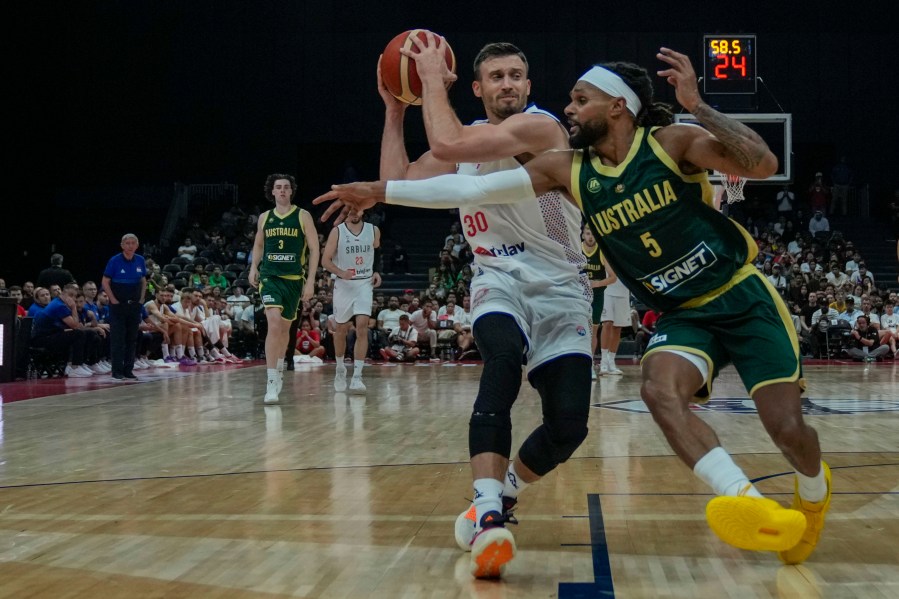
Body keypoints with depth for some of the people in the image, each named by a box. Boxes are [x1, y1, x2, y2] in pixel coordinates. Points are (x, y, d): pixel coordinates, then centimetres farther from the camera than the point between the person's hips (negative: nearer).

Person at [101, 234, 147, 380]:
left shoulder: (140, 261, 3)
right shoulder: (114, 261, -9)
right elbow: (105, 282, -6)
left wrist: (141, 299, 7)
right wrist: (113, 300, -10)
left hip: (135, 304, 4)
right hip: (118, 305, -4)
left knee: (132, 338, 7)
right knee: (117, 338, -4)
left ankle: (128, 369, 14)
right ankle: (117, 370, 1)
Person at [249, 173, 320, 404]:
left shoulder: (303, 216, 0)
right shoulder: (264, 218, 7)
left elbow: (314, 248, 0)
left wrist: (310, 280, -6)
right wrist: (254, 267, 8)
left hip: (294, 279, 0)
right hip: (270, 276, 0)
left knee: (285, 327, 14)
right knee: (274, 322, -20)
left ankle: (279, 370, 39)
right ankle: (272, 382, -23)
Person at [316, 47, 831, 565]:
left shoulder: (671, 142, -12)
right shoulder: (570, 169, -1)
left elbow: (764, 165, -25)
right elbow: (473, 189, -4)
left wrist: (697, 106, -32)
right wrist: (381, 191, -8)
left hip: (743, 297, -3)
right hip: (683, 315, 3)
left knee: (786, 424, -10)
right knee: (660, 390, -29)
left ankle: (814, 494, 25)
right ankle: (754, 507, -33)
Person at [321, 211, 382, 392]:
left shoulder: (373, 230, 0)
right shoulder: (337, 231, -7)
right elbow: (325, 260, -8)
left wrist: (376, 271, 6)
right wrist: (340, 272, -25)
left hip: (365, 284, 0)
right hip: (343, 284, 0)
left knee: (362, 327, -15)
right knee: (341, 329, 12)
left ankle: (357, 376, -17)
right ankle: (340, 368, 35)